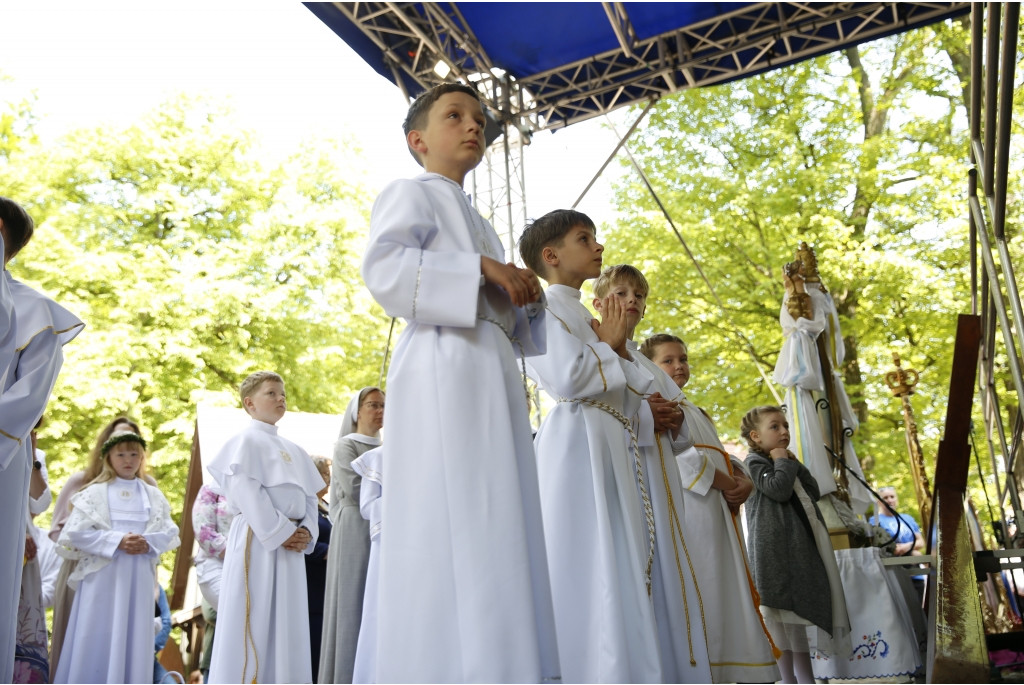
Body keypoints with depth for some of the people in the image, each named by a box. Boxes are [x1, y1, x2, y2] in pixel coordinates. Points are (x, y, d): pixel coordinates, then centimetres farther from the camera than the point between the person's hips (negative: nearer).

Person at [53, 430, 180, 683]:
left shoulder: (154, 495, 10)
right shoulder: (95, 492, 3)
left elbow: (169, 532, 8)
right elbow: (76, 532, -6)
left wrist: (148, 543, -12)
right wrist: (117, 541, -15)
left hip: (139, 576, 2)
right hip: (102, 574, -2)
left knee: (133, 636, 5)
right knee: (97, 637, -1)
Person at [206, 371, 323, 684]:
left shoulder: (293, 450, 19)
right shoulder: (247, 440, -2)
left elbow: (310, 497, 16)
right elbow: (246, 491, -13)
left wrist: (307, 532, -2)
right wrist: (280, 532, -16)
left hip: (290, 543, 7)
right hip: (258, 540, -7)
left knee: (286, 624, 8)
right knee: (253, 622, -4)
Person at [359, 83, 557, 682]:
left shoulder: (479, 224, 33)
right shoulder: (411, 193, 11)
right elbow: (383, 268, -11)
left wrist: (529, 300, 10)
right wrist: (480, 269, -11)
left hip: (495, 376, 8)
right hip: (443, 369, -8)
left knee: (500, 536, 2)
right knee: (451, 537, -15)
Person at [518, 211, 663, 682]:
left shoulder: (582, 315, 25)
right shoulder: (544, 307, -1)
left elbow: (632, 394, 21)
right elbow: (568, 377, -18)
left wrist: (619, 347, 3)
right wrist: (608, 344, -1)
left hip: (612, 448, 9)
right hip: (578, 444, -9)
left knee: (622, 568, 7)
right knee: (589, 569, -10)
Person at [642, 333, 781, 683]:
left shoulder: (694, 411, 29)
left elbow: (722, 456, 21)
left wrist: (743, 480, 0)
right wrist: (724, 484, -12)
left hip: (718, 510, 9)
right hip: (687, 509, -9)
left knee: (728, 586, 6)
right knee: (699, 591, -12)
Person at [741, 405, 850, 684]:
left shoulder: (786, 462, 21)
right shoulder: (755, 461, -5)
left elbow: (813, 491, 10)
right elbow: (779, 489, -21)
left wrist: (793, 462, 4)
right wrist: (783, 461, -6)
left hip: (801, 544, 9)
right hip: (774, 548, -9)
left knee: (803, 608, 11)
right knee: (781, 613, -6)